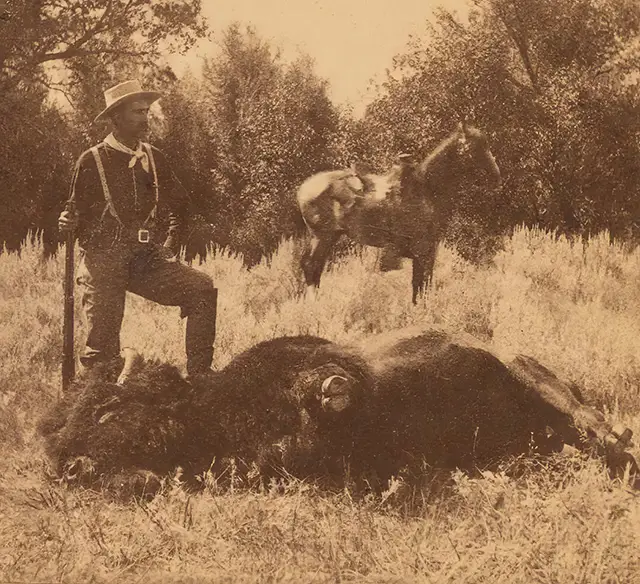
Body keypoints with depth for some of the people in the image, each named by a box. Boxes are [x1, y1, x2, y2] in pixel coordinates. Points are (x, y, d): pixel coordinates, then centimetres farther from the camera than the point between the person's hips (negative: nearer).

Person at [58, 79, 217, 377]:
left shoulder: (153, 157, 12)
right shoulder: (92, 160, 0)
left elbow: (178, 203, 24)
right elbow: (77, 210, 5)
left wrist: (170, 244, 13)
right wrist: (68, 222, -18)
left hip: (148, 259, 4)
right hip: (104, 262, -4)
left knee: (203, 289, -16)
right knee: (102, 345, -10)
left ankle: (199, 378, -9)